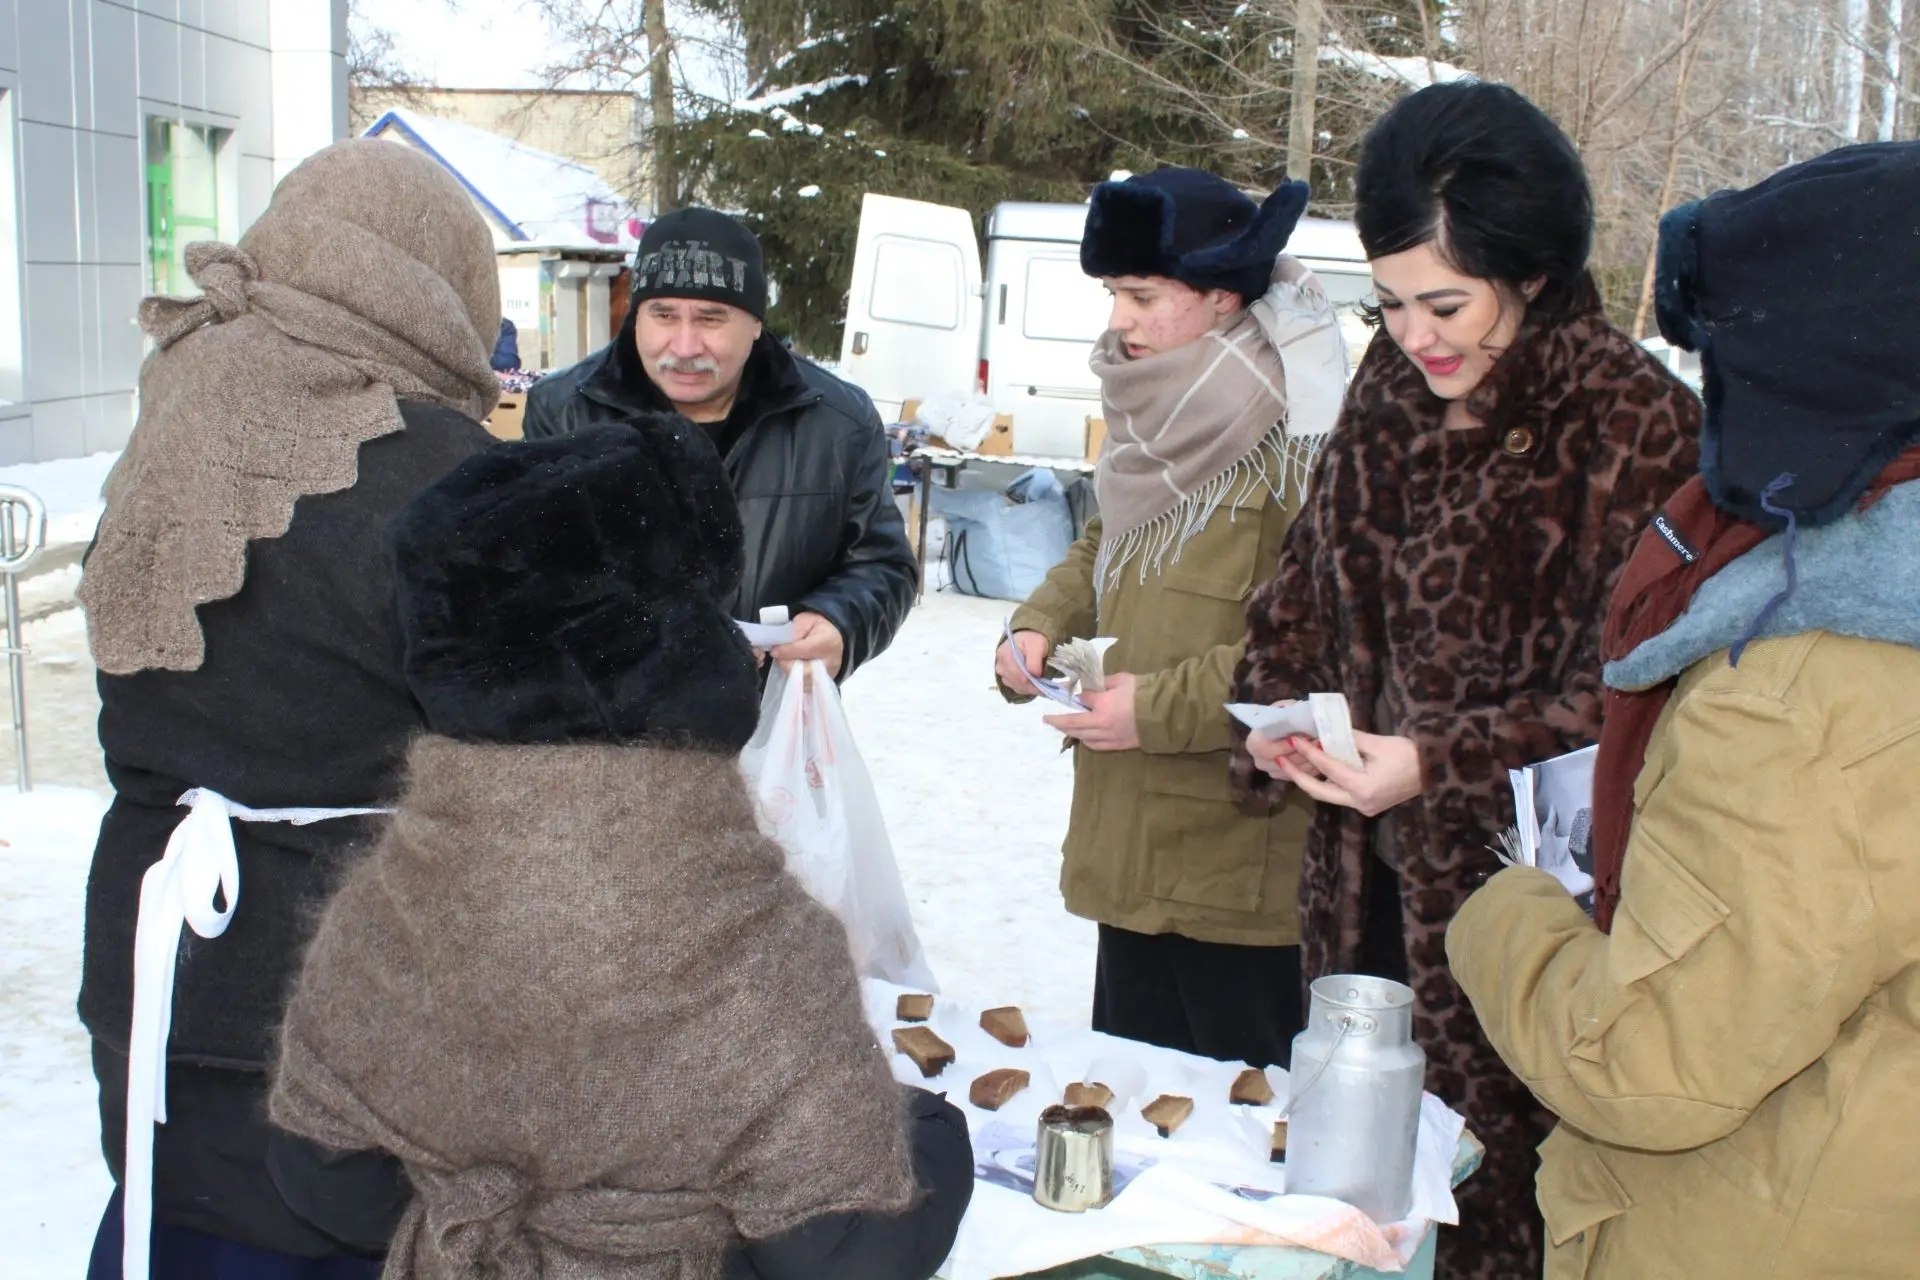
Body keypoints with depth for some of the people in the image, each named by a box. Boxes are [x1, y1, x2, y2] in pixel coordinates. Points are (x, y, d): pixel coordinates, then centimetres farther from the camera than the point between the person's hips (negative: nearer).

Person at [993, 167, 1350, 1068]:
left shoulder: (1299, 439, -18)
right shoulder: (1157, 422, 12)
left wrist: (1162, 707, -20)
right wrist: (1040, 627, 5)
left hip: (1243, 881, -9)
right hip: (1131, 852, 9)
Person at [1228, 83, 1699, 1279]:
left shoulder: (1637, 426, -16)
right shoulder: (1394, 386, 5)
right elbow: (1315, 575, 15)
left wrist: (1437, 765, -21)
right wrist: (1277, 711, -2)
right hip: (1374, 874, 6)